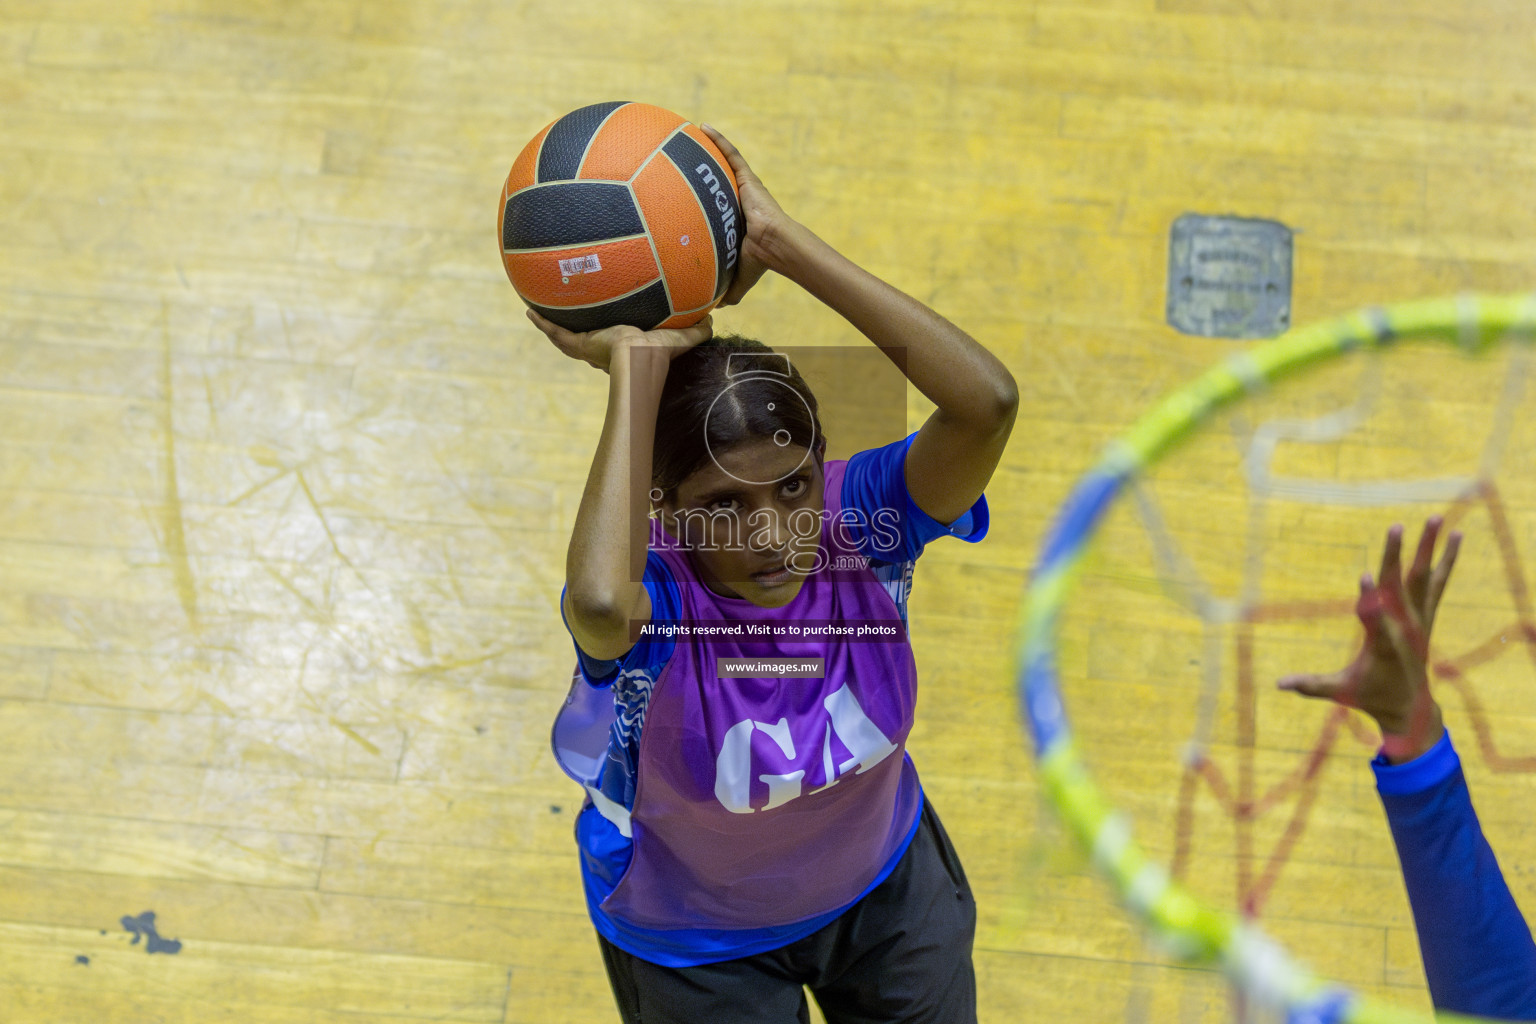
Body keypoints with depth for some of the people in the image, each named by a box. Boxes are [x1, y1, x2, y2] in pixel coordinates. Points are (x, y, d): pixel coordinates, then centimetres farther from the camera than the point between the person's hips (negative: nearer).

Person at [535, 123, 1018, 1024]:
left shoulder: (861, 526, -29)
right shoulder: (652, 602, -36)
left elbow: (987, 399, -47)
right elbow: (597, 600, -62)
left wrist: (780, 242, -45)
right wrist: (638, 366, -49)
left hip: (885, 889, 3)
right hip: (696, 946, -2)